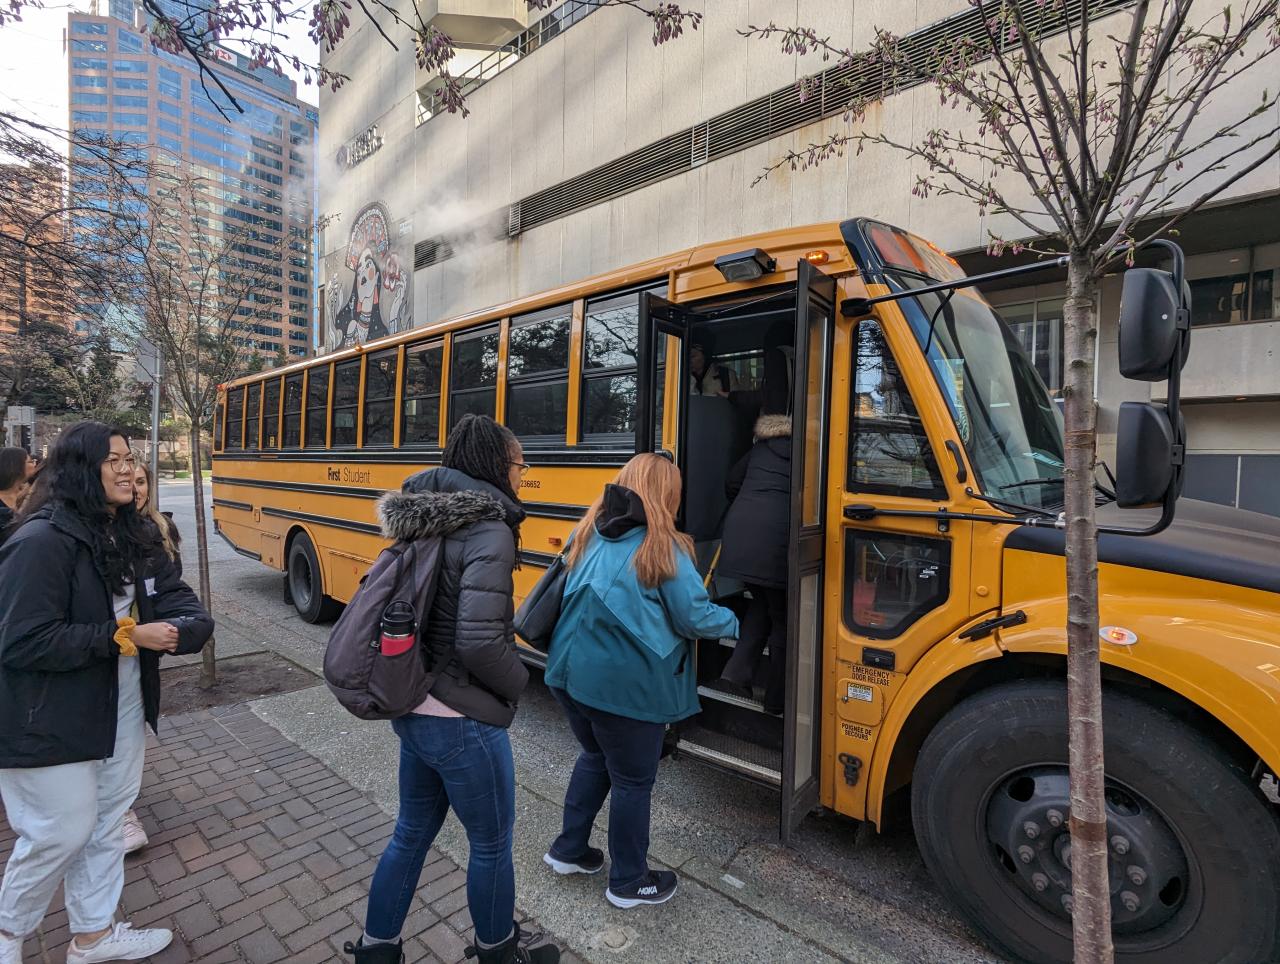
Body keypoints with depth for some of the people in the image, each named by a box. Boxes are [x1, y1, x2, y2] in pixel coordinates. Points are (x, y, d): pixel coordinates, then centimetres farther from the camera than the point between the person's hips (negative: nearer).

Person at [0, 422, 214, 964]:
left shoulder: (128, 534, 3)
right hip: (53, 721, -7)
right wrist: (124, 635, -23)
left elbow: (173, 595, 2)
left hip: (122, 709, 7)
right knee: (62, 832, 8)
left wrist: (174, 627, -20)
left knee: (107, 823, 19)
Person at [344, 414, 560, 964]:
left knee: (413, 832, 26)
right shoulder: (488, 530, -22)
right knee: (491, 843, 17)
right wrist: (517, 682, -10)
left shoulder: (427, 520, 2)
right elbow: (479, 641, -30)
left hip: (412, 708, 8)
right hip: (462, 722, -7)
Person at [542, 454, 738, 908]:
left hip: (571, 672, 7)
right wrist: (733, 621, 8)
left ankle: (569, 849, 42)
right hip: (625, 687, -6)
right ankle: (629, 881, 34)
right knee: (633, 781, 14)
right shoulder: (662, 547, -14)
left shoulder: (588, 533, 3)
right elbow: (695, 618, -11)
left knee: (595, 756, 29)